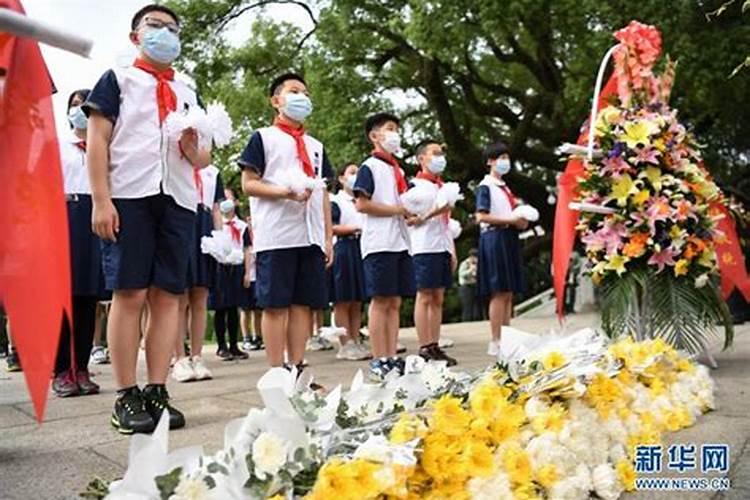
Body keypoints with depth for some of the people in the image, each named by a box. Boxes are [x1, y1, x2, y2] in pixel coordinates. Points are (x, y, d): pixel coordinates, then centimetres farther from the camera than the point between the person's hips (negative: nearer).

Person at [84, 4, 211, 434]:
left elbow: (204, 158, 22)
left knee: (168, 296, 0)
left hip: (178, 200, 4)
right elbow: (98, 141, 1)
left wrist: (195, 149, -3)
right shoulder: (117, 79, 12)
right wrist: (102, 201, -11)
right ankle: (126, 396, 1)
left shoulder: (188, 92, 24)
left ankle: (157, 392, 5)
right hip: (129, 197, -4)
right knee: (129, 294, -6)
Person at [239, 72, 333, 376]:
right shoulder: (263, 137, 6)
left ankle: (296, 369, 10)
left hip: (311, 237, 5)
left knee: (304, 303, 4)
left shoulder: (316, 146, 23)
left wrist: (328, 237, 12)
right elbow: (248, 184, -2)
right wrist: (286, 192, -17)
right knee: (275, 305, -4)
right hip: (275, 236, -5)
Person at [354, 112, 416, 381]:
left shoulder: (398, 170, 21)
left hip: (401, 242, 8)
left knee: (395, 303, 7)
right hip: (379, 243, -8)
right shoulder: (369, 167, -2)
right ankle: (379, 361, -2)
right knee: (381, 301, -6)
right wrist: (398, 210, -11)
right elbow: (362, 205, -12)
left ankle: (392, 357, 11)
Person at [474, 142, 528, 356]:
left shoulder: (505, 187, 21)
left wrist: (521, 220, 5)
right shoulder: (485, 186, -5)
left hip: (509, 238, 8)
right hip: (494, 238, -8)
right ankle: (495, 343, -5)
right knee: (499, 293, -9)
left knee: (509, 293, 7)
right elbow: (481, 217, -14)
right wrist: (511, 220, -15)